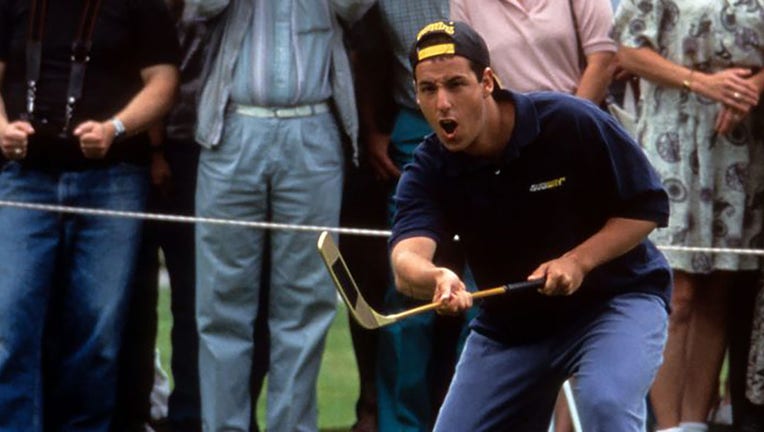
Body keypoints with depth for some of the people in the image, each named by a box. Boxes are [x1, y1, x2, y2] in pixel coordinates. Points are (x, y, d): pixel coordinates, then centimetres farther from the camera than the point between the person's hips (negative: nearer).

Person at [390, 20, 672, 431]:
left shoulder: (572, 123, -21)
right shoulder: (428, 170, -13)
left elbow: (648, 206, -12)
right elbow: (407, 258, -31)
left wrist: (578, 260, -27)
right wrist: (437, 278, -56)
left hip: (614, 297, -4)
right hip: (508, 320, 4)